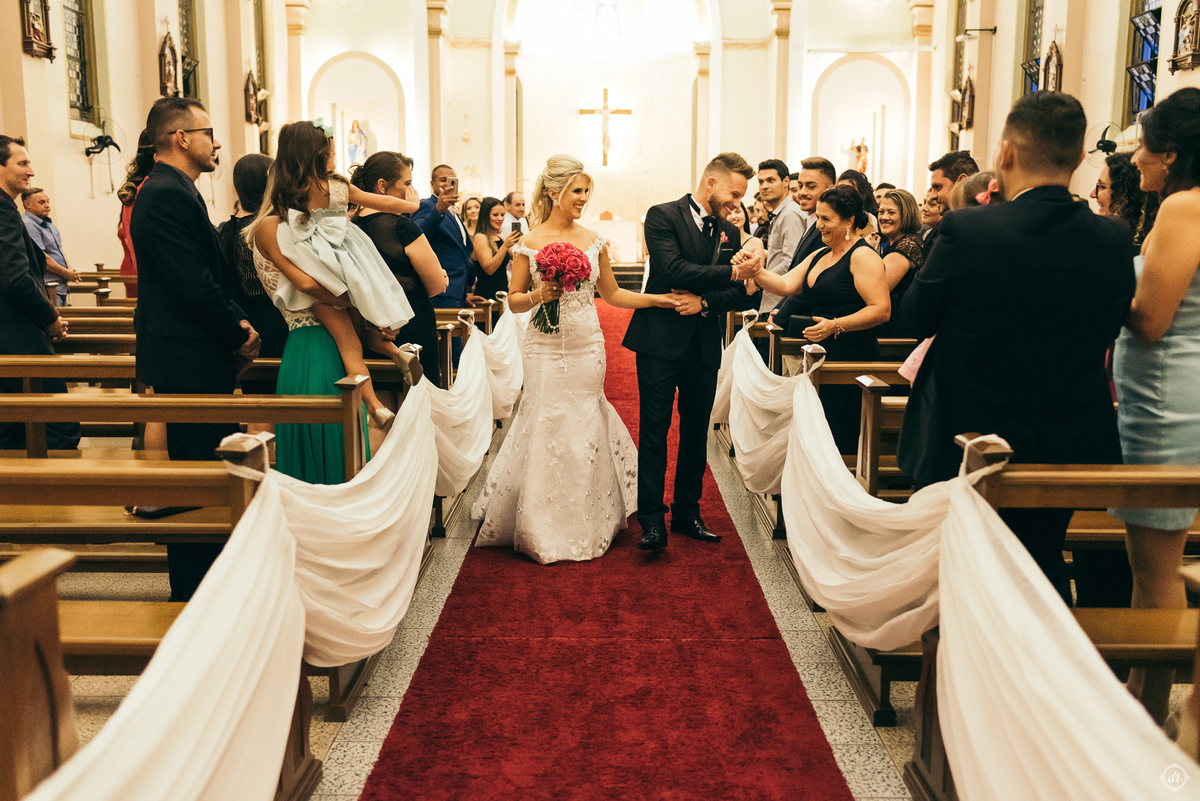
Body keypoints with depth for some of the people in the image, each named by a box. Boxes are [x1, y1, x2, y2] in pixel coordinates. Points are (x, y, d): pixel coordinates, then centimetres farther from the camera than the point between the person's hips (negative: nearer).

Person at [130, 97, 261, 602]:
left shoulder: (167, 191, 17)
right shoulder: (169, 196, -18)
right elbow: (195, 285, -23)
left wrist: (236, 322, 5)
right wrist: (240, 334, -10)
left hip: (189, 360, 11)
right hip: (190, 364, -11)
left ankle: (199, 584, 28)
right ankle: (194, 595, 8)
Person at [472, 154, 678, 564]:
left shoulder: (593, 240, 7)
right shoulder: (530, 242, -3)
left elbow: (612, 293, 14)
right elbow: (514, 301, 1)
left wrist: (657, 299, 5)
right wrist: (539, 295, -19)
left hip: (588, 347, 3)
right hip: (547, 349, -3)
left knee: (585, 432, 7)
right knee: (547, 431, -1)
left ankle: (585, 529, 21)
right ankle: (544, 533, 13)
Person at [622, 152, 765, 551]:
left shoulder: (729, 232, 12)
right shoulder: (663, 216, -4)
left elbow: (746, 296, 6)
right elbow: (674, 270, -20)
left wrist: (705, 302, -11)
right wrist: (732, 272, -22)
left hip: (705, 347, 6)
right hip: (661, 342, -5)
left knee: (696, 435, 11)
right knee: (654, 433, -2)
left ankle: (687, 513, 22)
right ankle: (652, 520, 3)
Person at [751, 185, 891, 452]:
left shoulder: (863, 255, -9)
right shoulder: (819, 256, 19)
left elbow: (881, 310, -17)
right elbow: (786, 285, 10)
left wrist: (835, 325, -25)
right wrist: (754, 272, -8)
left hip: (852, 360, -8)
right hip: (821, 356, 8)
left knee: (839, 440, -7)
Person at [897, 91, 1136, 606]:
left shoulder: (966, 230, -21)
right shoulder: (1112, 240, -9)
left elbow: (916, 317, -7)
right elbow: (1106, 332, 4)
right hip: (1069, 453, 4)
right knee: (1042, 578, 24)